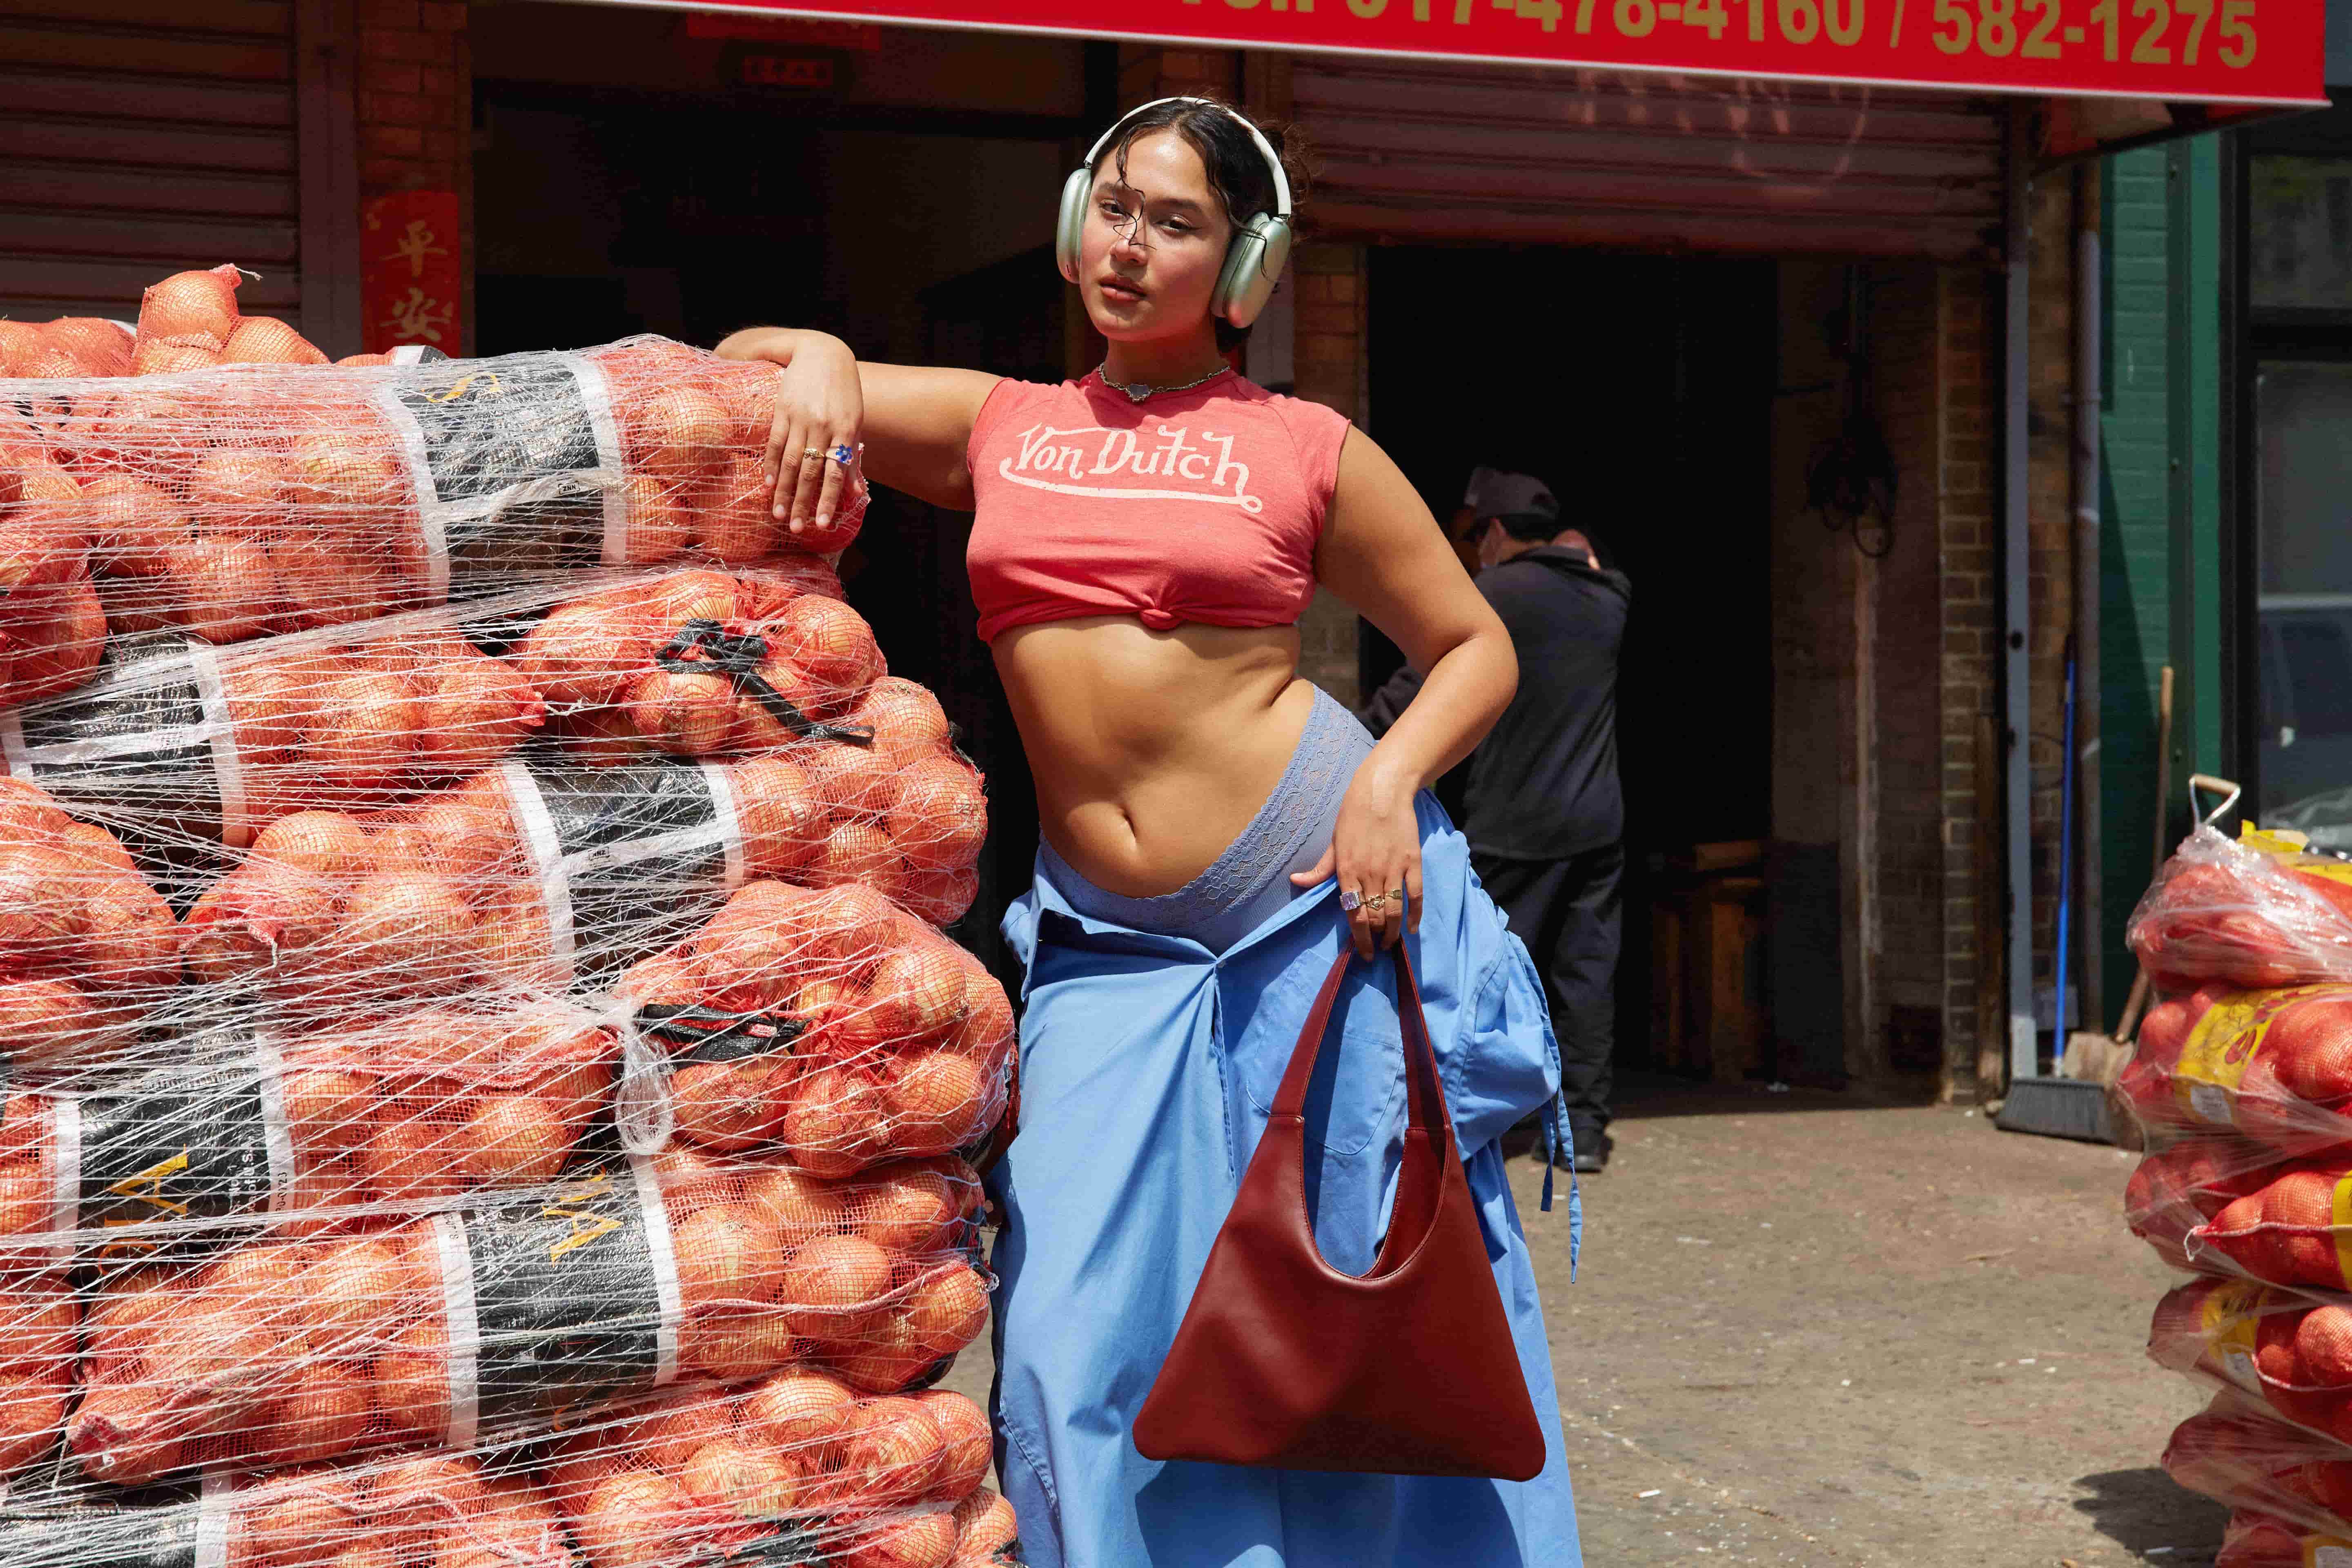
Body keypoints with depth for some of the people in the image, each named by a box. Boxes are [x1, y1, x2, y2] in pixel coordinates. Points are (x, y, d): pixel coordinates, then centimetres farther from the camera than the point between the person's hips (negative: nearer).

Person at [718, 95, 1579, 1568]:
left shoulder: (1307, 448, 1)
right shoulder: (999, 425, 9)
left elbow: (1477, 647, 8)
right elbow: (735, 365, 15)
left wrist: (1389, 783, -10)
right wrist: (820, 355, -8)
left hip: (1327, 897, -2)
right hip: (1110, 945, 3)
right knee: (1086, 1340, -1)